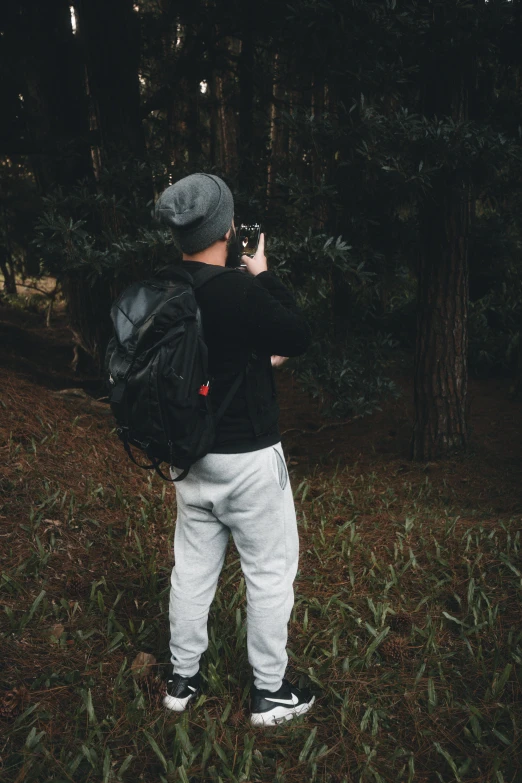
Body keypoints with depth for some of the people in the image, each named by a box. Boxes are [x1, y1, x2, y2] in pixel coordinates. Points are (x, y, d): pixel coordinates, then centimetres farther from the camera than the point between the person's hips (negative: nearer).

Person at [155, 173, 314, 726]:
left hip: (189, 455, 7)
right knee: (270, 573, 10)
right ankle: (269, 693, 23)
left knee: (192, 569, 18)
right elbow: (299, 337, -8)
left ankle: (182, 679, 33)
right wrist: (264, 276, 0)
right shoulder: (240, 292, -24)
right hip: (248, 459, -6)